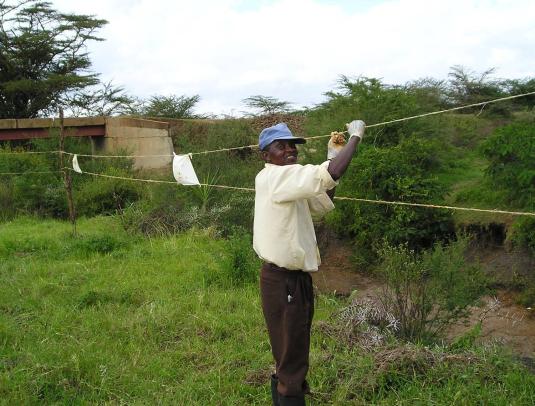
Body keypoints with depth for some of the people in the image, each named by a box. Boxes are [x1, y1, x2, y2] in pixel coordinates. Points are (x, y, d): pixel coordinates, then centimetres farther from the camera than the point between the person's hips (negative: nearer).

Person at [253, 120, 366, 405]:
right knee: (291, 360, 1)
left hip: (296, 278, 10)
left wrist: (332, 157, 11)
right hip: (283, 281, -10)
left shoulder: (286, 181, 13)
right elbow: (330, 174, -30)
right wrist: (355, 136, -15)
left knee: (293, 354, 23)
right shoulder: (273, 177, -19)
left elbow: (322, 205, 19)